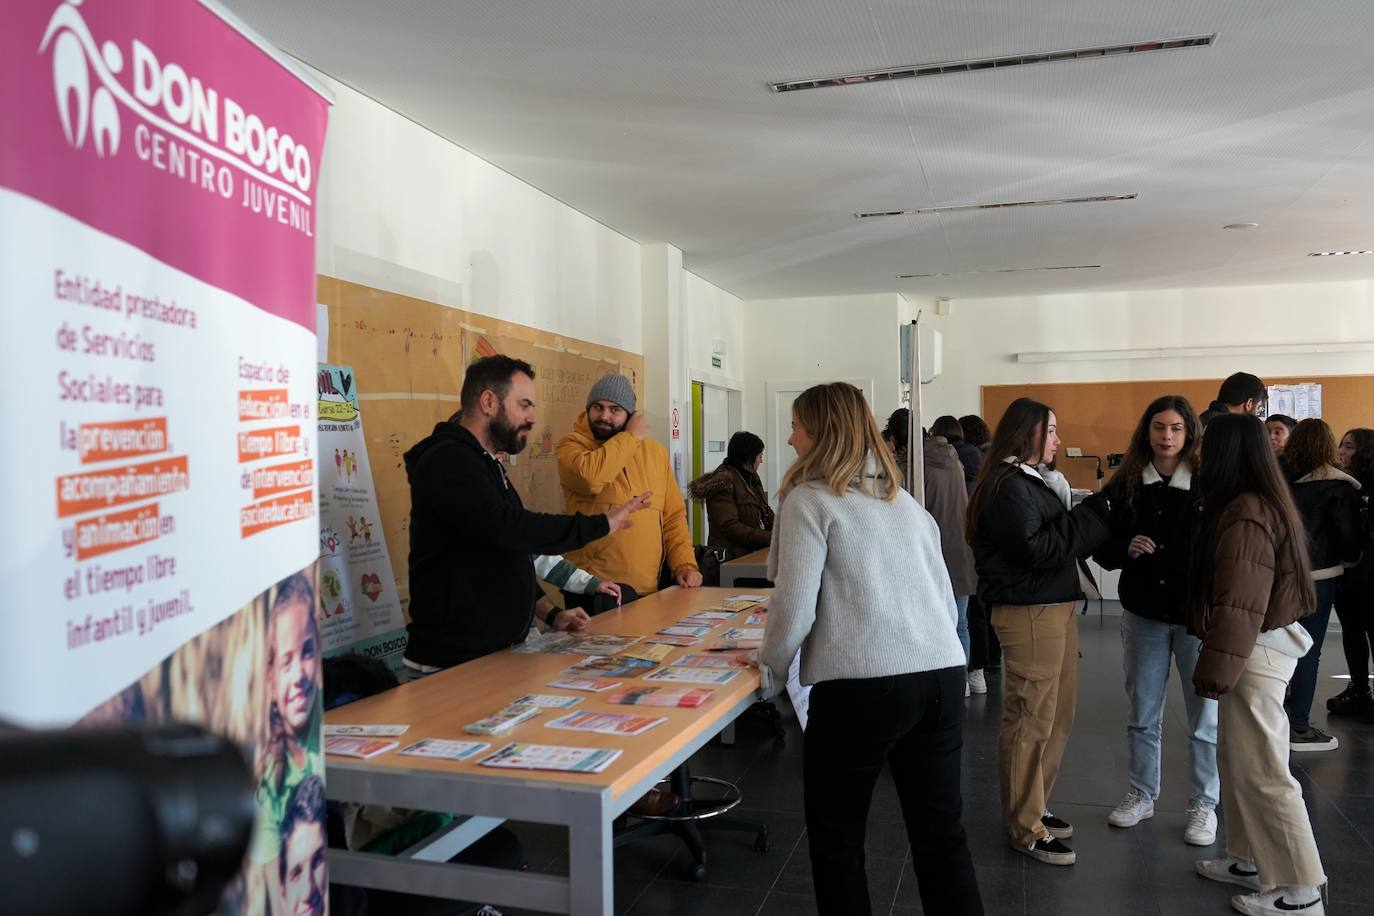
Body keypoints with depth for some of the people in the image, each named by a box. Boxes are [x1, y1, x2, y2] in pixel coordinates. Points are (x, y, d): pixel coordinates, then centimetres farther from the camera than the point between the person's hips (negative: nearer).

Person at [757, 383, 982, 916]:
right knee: (941, 833, 15)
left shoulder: (809, 499, -2)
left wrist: (771, 671, 7)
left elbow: (795, 606, -8)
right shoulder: (905, 500, 18)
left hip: (861, 684, -6)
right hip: (943, 674, 7)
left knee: (836, 837, 11)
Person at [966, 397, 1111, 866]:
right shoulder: (1007, 486, -15)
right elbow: (1037, 549, -21)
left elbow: (1059, 540, 16)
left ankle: (1034, 806, 30)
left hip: (1055, 607, 10)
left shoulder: (1028, 481, 16)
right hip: (1028, 612, -10)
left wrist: (1090, 515, 1)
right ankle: (1024, 828, 7)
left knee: (1058, 714, 17)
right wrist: (1092, 514, -14)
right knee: (1030, 721, -3)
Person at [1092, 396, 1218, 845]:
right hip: (1143, 613, 3)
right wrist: (1125, 549, -16)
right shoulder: (1125, 484, 0)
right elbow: (1101, 547, 5)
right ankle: (1141, 795, 30)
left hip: (1199, 614, -3)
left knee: (1204, 715, 9)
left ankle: (1204, 805, 24)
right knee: (1142, 713, 14)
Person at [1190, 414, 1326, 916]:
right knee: (1237, 761, 18)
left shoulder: (1244, 515, -22)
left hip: (1255, 652, -10)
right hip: (1262, 644, 10)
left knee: (1262, 772, 0)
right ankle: (1253, 859, 30)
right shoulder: (1264, 503, 10)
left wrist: (1215, 670, -19)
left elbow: (1239, 606, -24)